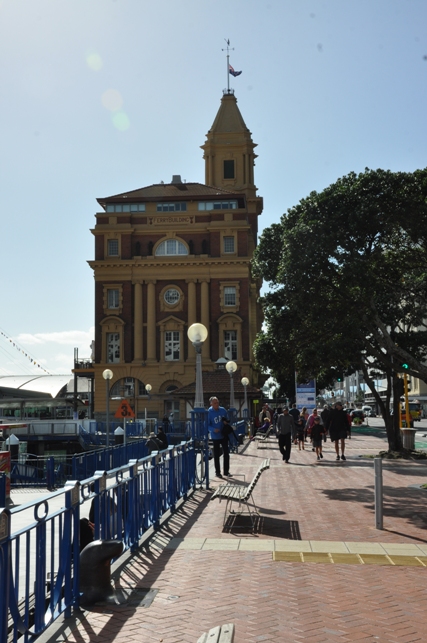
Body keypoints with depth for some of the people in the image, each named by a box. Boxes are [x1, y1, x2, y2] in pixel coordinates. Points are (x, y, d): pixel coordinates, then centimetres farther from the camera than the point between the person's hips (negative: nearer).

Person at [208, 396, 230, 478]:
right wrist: (213, 429, -28)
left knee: (226, 453, 4)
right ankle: (217, 472, 18)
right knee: (216, 455, 6)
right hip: (215, 436, -3)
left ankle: (226, 471, 15)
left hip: (224, 435, 3)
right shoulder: (209, 412, -12)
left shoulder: (223, 410, -1)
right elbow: (207, 425, -10)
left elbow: (227, 419, 13)